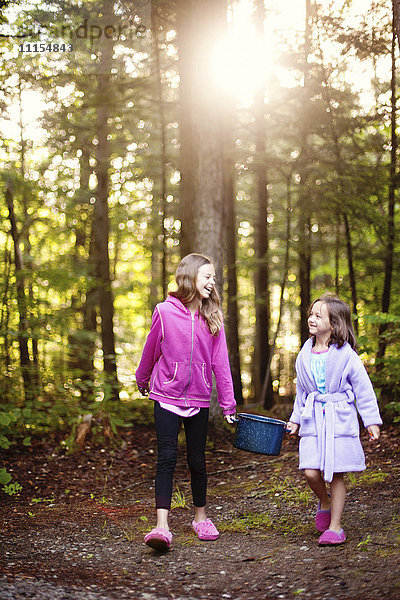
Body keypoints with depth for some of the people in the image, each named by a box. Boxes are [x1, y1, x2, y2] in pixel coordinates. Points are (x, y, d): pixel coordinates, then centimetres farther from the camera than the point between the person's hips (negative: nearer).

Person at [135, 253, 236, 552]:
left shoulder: (213, 317, 2)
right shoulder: (165, 311, -6)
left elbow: (220, 361, 2)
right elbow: (151, 349, 9)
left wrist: (228, 402, 1)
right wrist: (143, 381, 23)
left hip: (199, 400, 2)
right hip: (167, 398, -2)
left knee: (197, 460, 11)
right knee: (167, 458, -9)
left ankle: (201, 517, 28)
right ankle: (162, 526, -12)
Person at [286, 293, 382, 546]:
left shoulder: (345, 355, -8)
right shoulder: (305, 355, 6)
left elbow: (363, 388, -3)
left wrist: (371, 420, -4)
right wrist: (296, 419, 19)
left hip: (340, 419, -4)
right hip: (313, 420, 4)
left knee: (336, 474, 1)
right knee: (311, 472, -6)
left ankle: (335, 526, 13)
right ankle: (325, 502, 26)